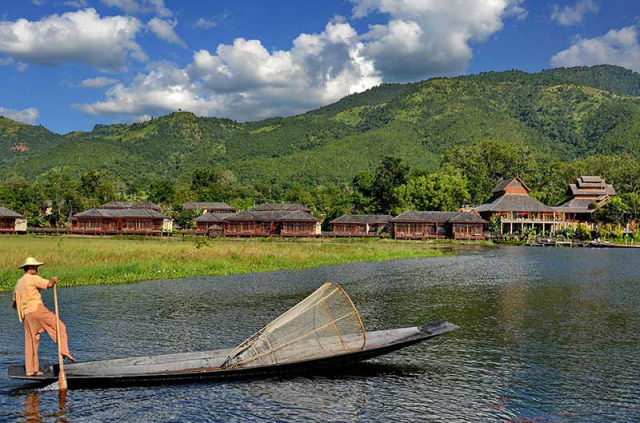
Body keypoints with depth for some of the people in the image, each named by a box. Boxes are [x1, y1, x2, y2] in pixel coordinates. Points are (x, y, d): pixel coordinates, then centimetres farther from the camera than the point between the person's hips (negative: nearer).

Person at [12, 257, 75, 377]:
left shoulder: (19, 283, 22)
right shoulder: (33, 278, -2)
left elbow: (15, 304, 28)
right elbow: (49, 284, -15)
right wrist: (54, 280, 5)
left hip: (26, 315, 8)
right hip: (37, 309, -8)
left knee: (30, 342, 9)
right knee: (60, 327, -3)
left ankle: (30, 370, 11)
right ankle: (64, 350, -21)